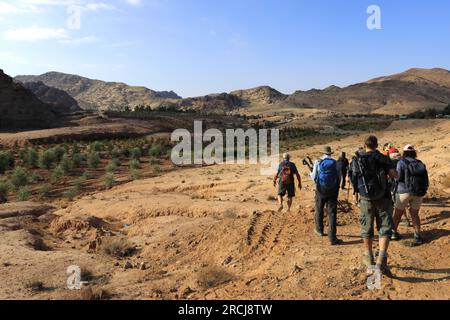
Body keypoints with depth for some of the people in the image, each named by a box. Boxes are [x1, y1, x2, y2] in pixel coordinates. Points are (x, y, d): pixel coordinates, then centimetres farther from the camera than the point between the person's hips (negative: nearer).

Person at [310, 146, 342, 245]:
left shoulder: (318, 162, -5)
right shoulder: (335, 163, -3)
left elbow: (314, 177, -4)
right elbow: (339, 177, 1)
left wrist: (311, 173, 18)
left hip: (321, 190, 0)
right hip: (333, 190, 0)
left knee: (319, 210, 20)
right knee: (332, 213, -1)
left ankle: (319, 230, 37)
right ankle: (332, 238, -5)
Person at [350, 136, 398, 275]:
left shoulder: (356, 160, 3)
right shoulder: (382, 158, -2)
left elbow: (354, 180, 11)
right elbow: (395, 175, -10)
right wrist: (386, 171, 9)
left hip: (366, 198, 2)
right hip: (383, 197, -2)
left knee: (367, 227, 14)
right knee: (385, 228, 2)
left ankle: (369, 257, 26)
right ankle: (381, 259, -14)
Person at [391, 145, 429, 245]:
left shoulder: (401, 162, -6)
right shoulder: (420, 164, 7)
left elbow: (398, 176, -16)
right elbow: (426, 179, 4)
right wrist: (423, 190, 16)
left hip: (404, 191, -4)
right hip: (419, 193, 4)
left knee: (398, 213, 12)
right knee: (414, 214, 15)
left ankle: (393, 232, 23)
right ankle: (417, 235, 5)